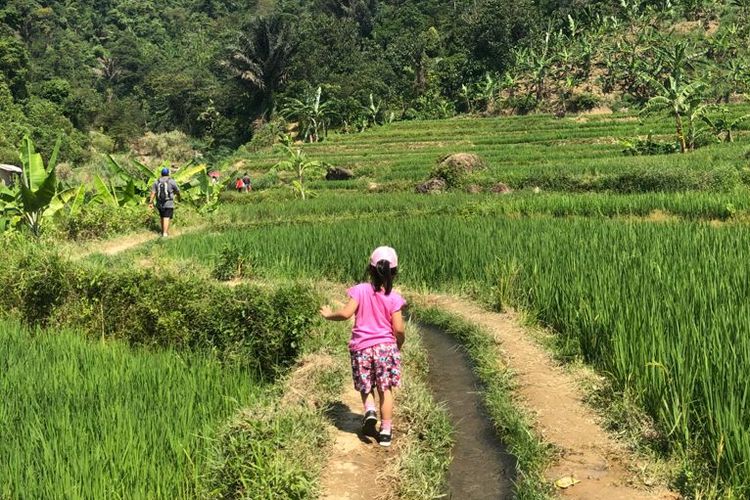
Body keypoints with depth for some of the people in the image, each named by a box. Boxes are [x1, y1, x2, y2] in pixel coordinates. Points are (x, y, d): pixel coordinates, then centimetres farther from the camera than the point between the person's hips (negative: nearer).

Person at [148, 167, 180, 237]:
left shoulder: (157, 182, 5)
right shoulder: (171, 181, -5)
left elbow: (153, 192, -2)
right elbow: (177, 191, 5)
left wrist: (151, 202, -4)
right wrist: (178, 196, 27)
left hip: (159, 203, 4)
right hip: (168, 203, -4)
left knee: (163, 218, 20)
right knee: (166, 218, -8)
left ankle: (163, 231, 29)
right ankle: (165, 233, -19)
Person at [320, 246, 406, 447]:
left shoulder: (360, 290, -7)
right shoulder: (393, 298, -7)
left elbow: (346, 313, -16)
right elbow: (398, 329, -9)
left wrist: (330, 315, 3)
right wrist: (399, 345, 11)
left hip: (362, 347, 0)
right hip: (386, 347, 0)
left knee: (365, 386, 19)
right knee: (385, 389, 11)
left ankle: (370, 410, -8)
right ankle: (386, 431, 13)